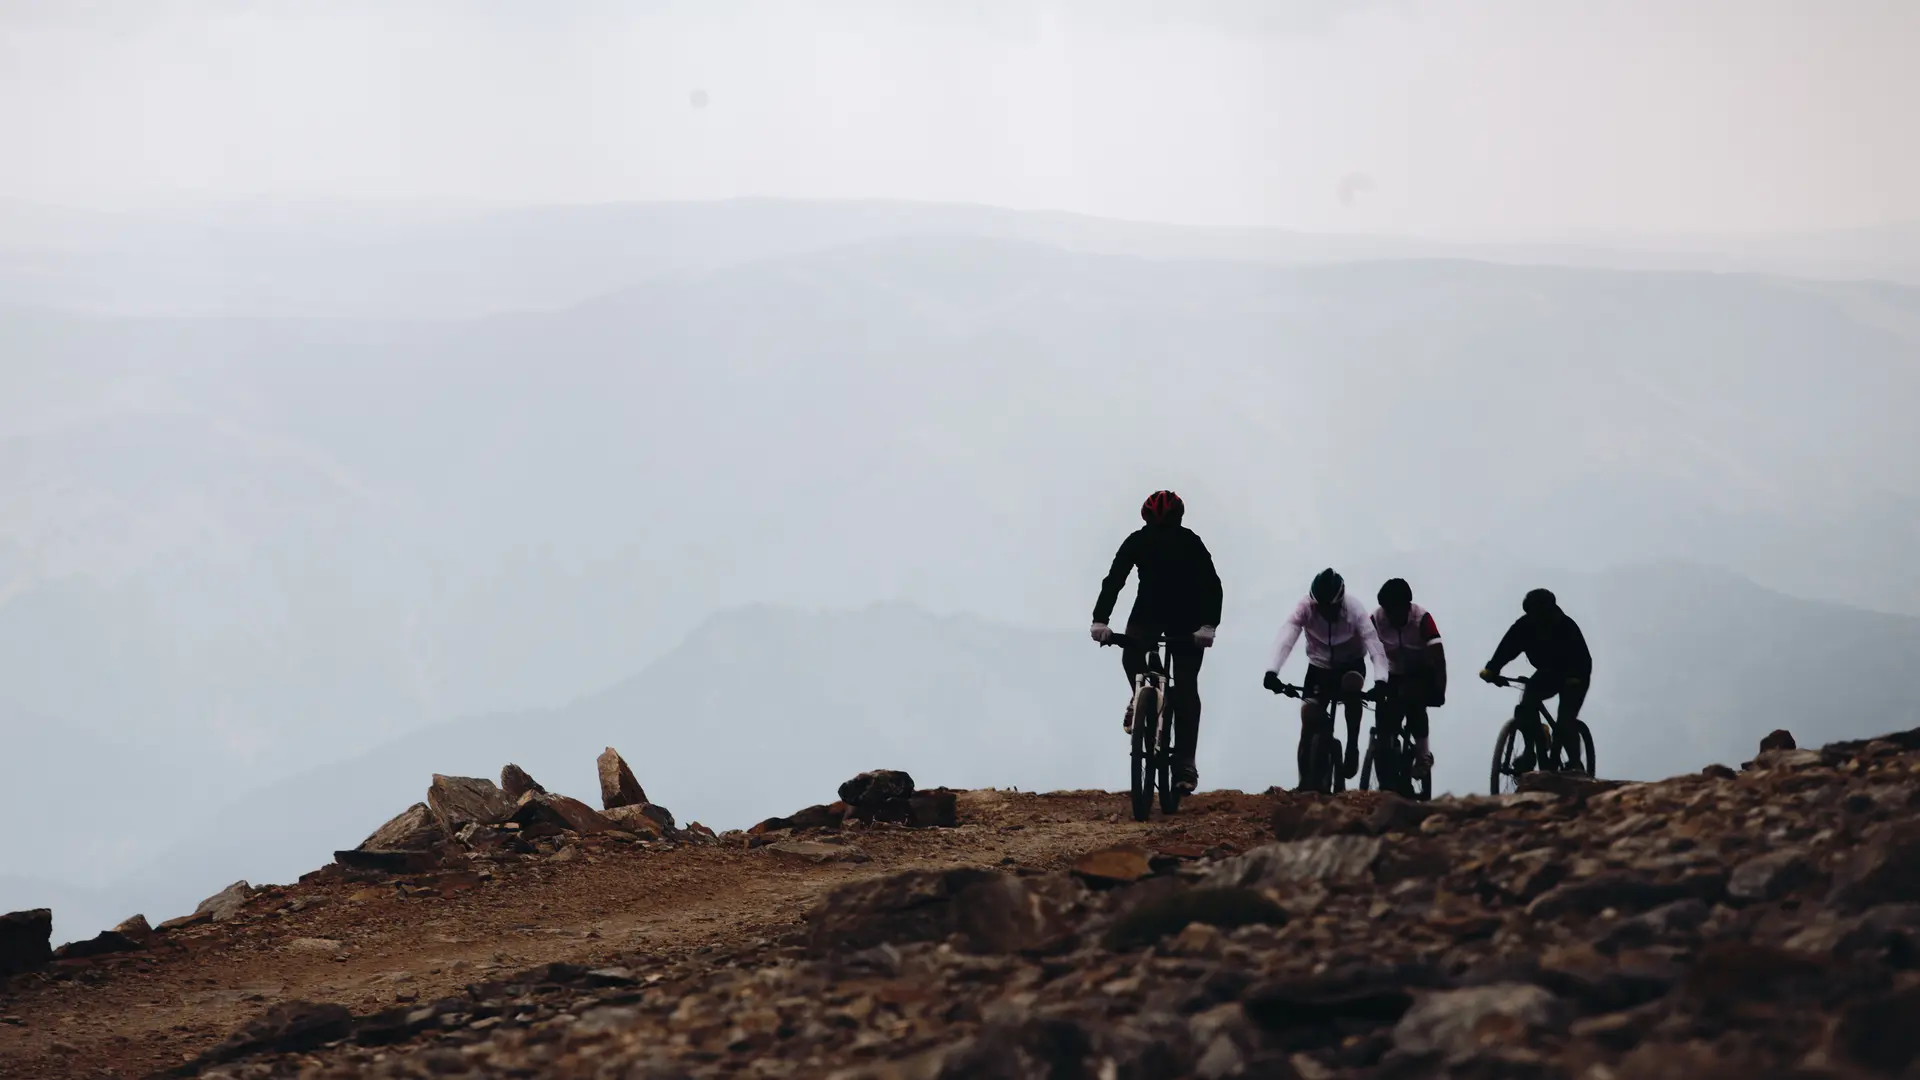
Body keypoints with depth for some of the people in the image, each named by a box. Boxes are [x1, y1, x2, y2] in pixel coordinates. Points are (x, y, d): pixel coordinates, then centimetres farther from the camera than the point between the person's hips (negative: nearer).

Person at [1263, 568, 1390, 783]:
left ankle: (1352, 748, -18)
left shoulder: (1355, 609, -28)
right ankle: (1305, 783, 0)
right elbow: (1286, 638, -37)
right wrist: (1272, 671, -53)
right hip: (1319, 666, 1)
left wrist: (1380, 680, -53)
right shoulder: (1305, 607, -26)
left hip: (1351, 664, -1)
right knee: (1309, 722, -11)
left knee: (1352, 686, -35)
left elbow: (1374, 644, -37)